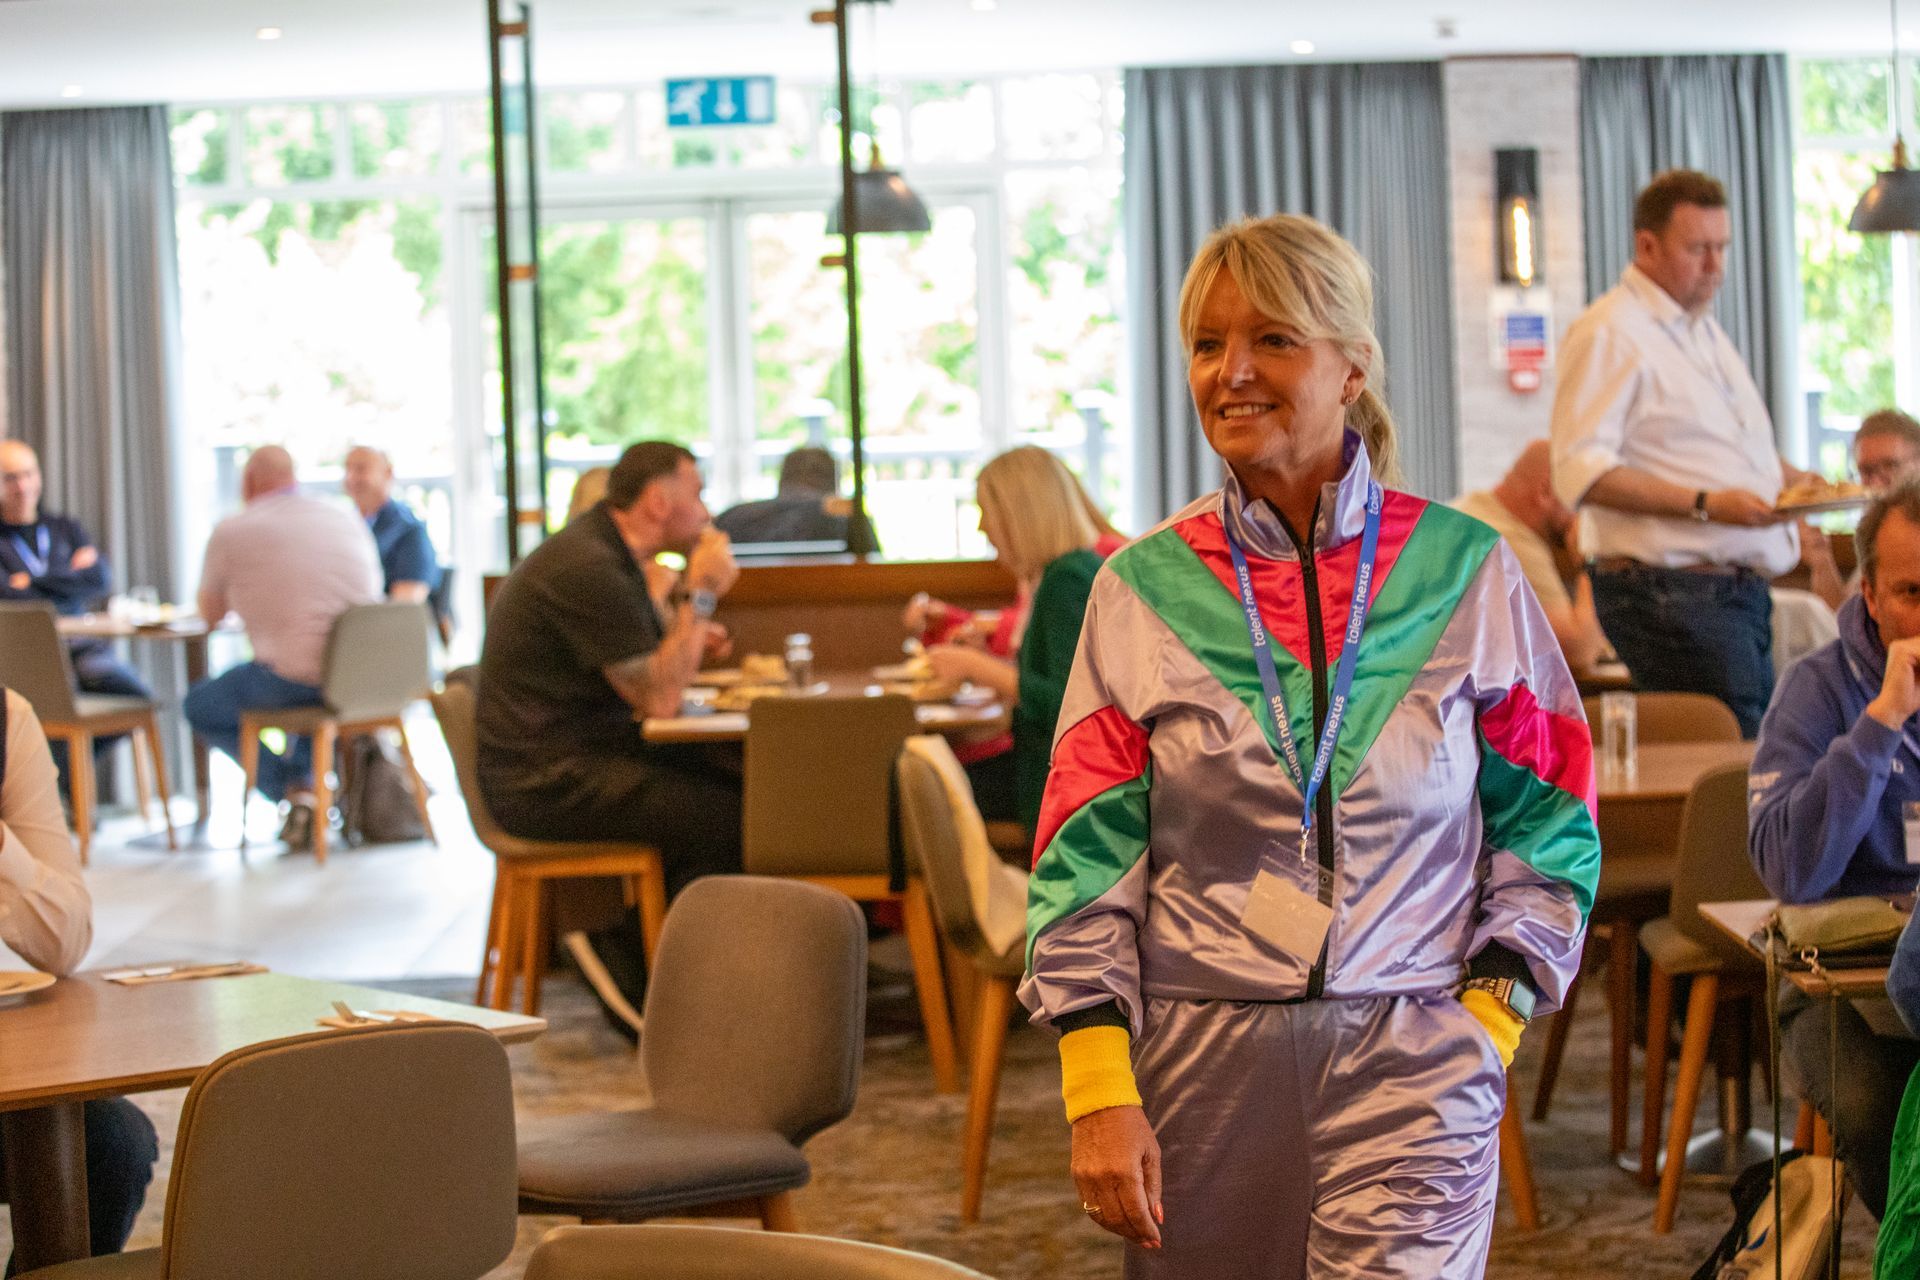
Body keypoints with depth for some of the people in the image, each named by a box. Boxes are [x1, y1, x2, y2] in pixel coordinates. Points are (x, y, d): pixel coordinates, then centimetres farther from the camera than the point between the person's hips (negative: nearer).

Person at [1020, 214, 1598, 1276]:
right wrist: (1098, 1090, -6)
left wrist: (1491, 1017, -4)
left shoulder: (1465, 571, 4)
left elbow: (1544, 817, 8)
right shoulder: (1144, 589, 5)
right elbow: (1085, 857, 3)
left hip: (1407, 1066, -1)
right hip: (1203, 1058, 1)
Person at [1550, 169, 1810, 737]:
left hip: (1742, 590, 9)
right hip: (1672, 595, -9)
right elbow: (1580, 472, -19)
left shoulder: (1705, 330, 22)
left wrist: (1792, 478, 12)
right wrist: (1704, 504, -24)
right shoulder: (1608, 333, -9)